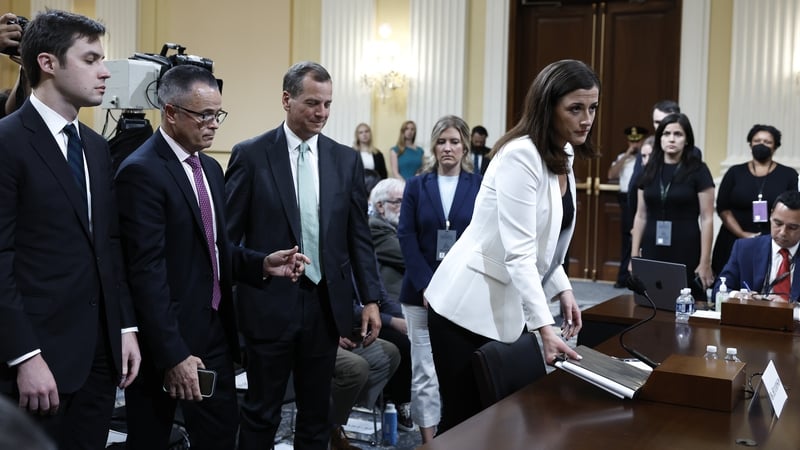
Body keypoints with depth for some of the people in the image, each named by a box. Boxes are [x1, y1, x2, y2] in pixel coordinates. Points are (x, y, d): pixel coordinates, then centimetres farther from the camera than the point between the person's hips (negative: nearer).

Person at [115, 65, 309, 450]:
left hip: (214, 333, 8)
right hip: (166, 341, -8)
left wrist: (261, 264, 0)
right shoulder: (141, 172, -16)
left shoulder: (210, 168, 12)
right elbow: (147, 271, -21)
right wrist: (172, 355, -23)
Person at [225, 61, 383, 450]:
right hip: (269, 304, -3)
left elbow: (359, 236, 8)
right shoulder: (251, 154, -4)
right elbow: (228, 234, -3)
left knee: (316, 414, 14)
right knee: (261, 414, 8)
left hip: (326, 304, 3)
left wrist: (370, 299, 4)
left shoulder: (346, 160, 6)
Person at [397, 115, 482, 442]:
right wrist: (427, 286, -11)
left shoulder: (480, 186, 5)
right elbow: (406, 238, -1)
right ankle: (428, 440, 10)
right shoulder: (416, 186, 7)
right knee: (424, 372, 1)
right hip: (422, 292, 1)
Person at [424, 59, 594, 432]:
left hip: (509, 310, 8)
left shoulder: (564, 158, 8)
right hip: (471, 308, -8)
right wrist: (545, 329, -32)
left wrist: (563, 290, 5)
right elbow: (517, 251, -26)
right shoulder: (520, 155, -20)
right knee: (464, 422, -1)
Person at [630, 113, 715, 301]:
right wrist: (634, 256, 6)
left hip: (686, 252, -3)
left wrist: (705, 262, -9)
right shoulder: (650, 170, 8)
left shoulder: (698, 170, -3)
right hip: (652, 251, 3)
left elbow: (707, 219, -5)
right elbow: (641, 216, 10)